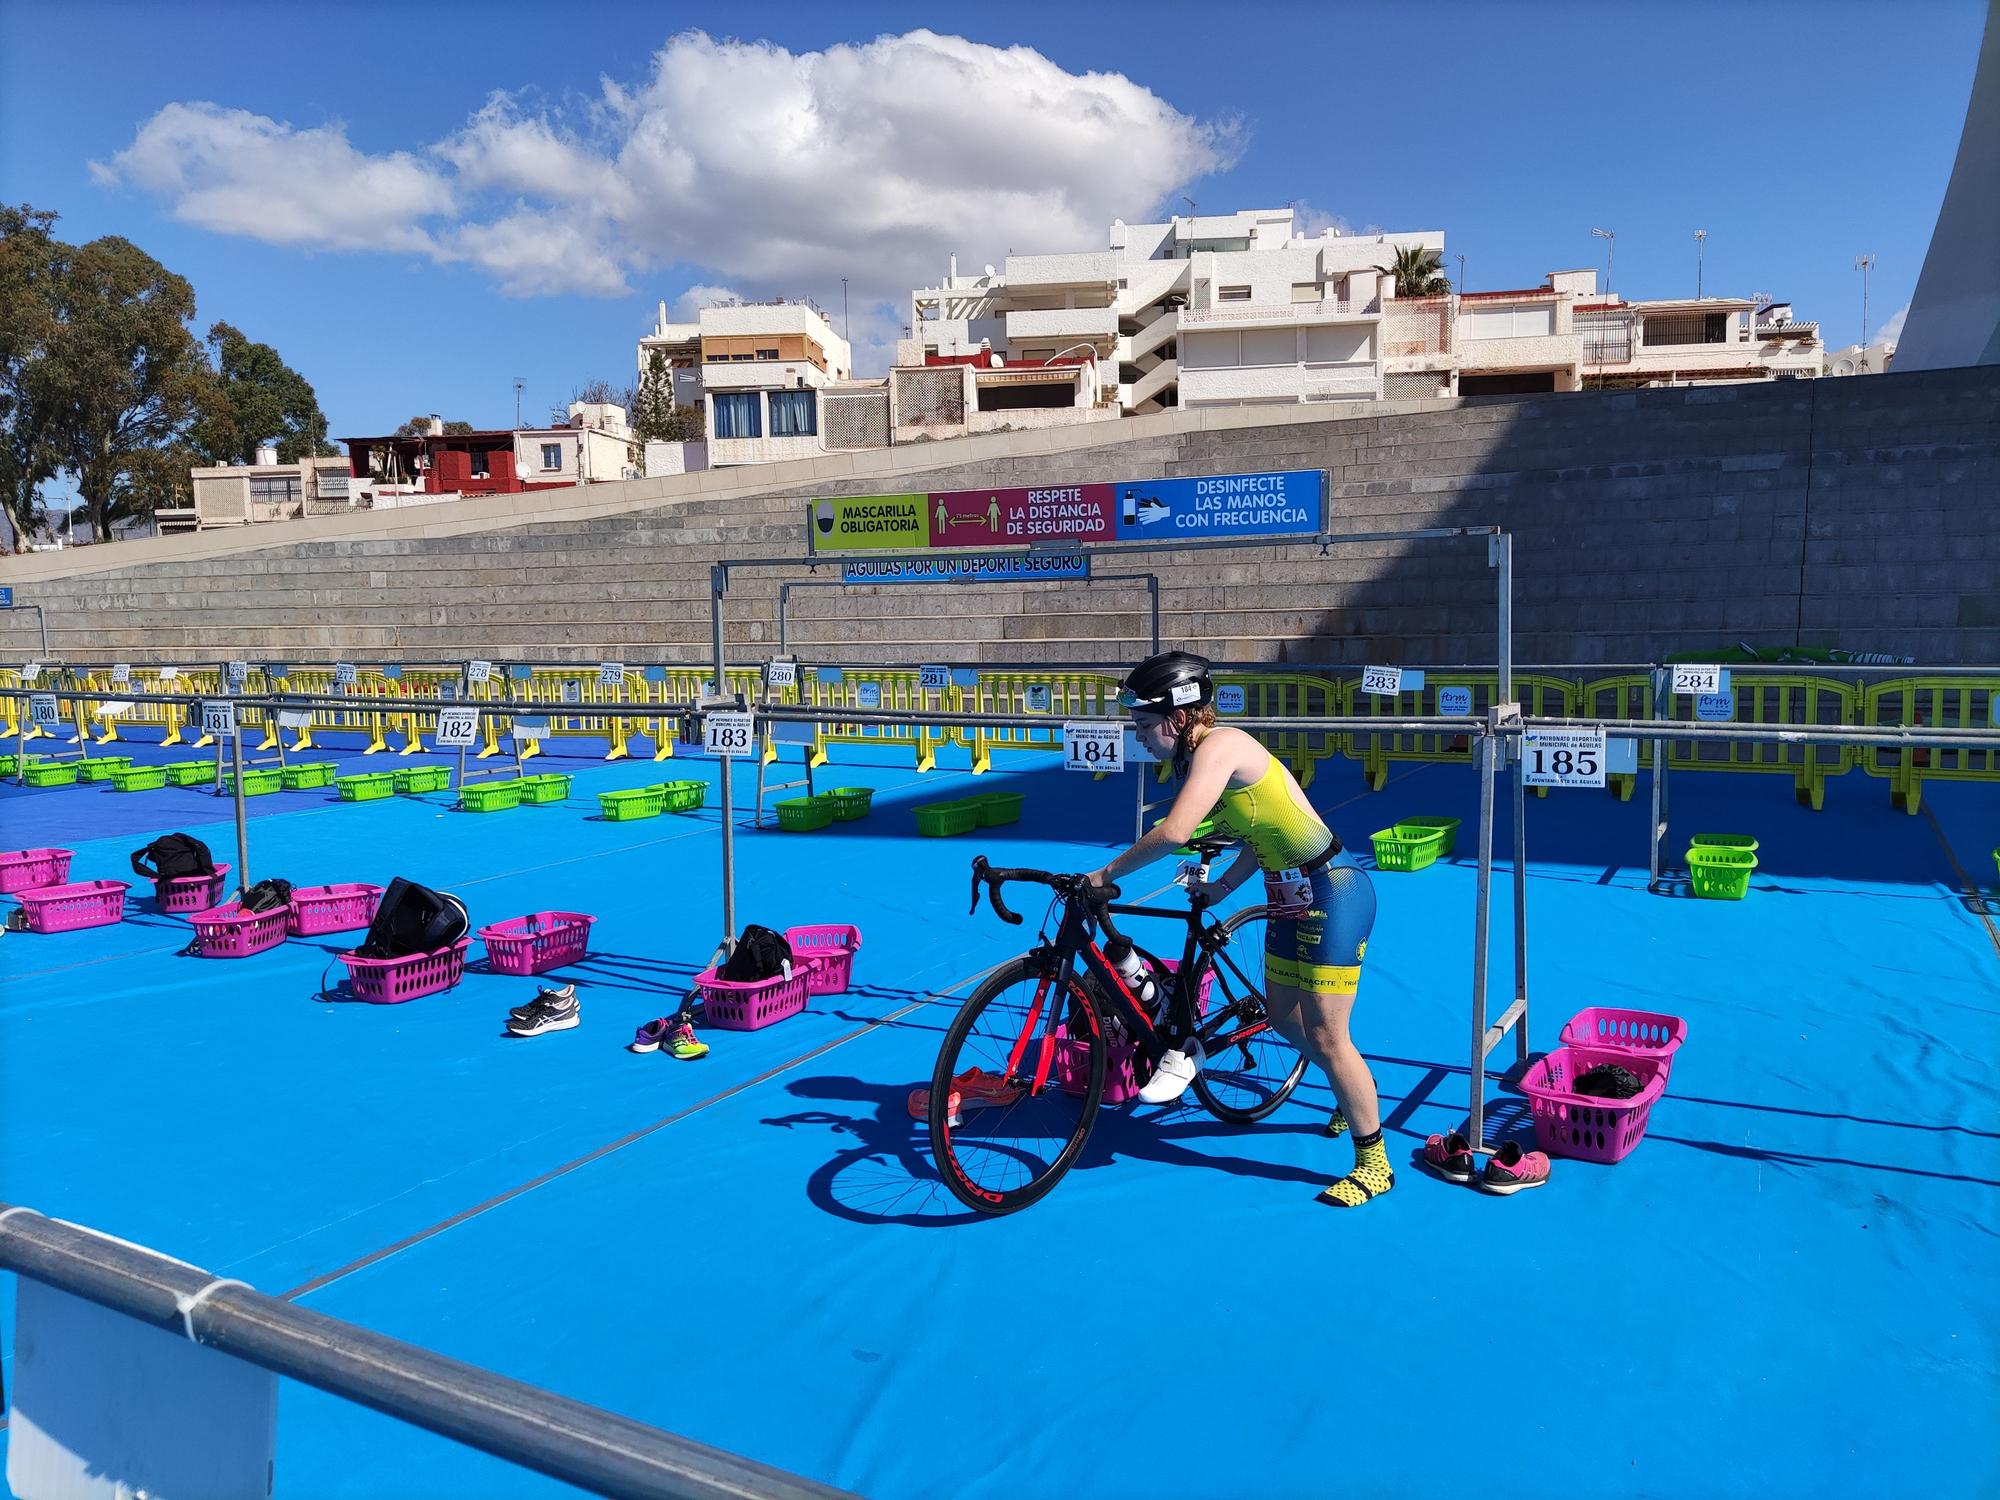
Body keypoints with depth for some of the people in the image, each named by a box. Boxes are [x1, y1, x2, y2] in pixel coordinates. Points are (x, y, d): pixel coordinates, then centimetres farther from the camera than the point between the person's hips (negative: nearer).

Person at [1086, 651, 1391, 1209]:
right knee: (1283, 1018, 20)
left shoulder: (1219, 745, -23)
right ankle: (1355, 1096, 45)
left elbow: (1173, 832, -35)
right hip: (1292, 895, 10)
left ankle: (1374, 1164, 14)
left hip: (1331, 895, -10)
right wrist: (1222, 886, 9)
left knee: (1326, 1036, -2)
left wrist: (1106, 875, -25)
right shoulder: (1201, 755, 6)